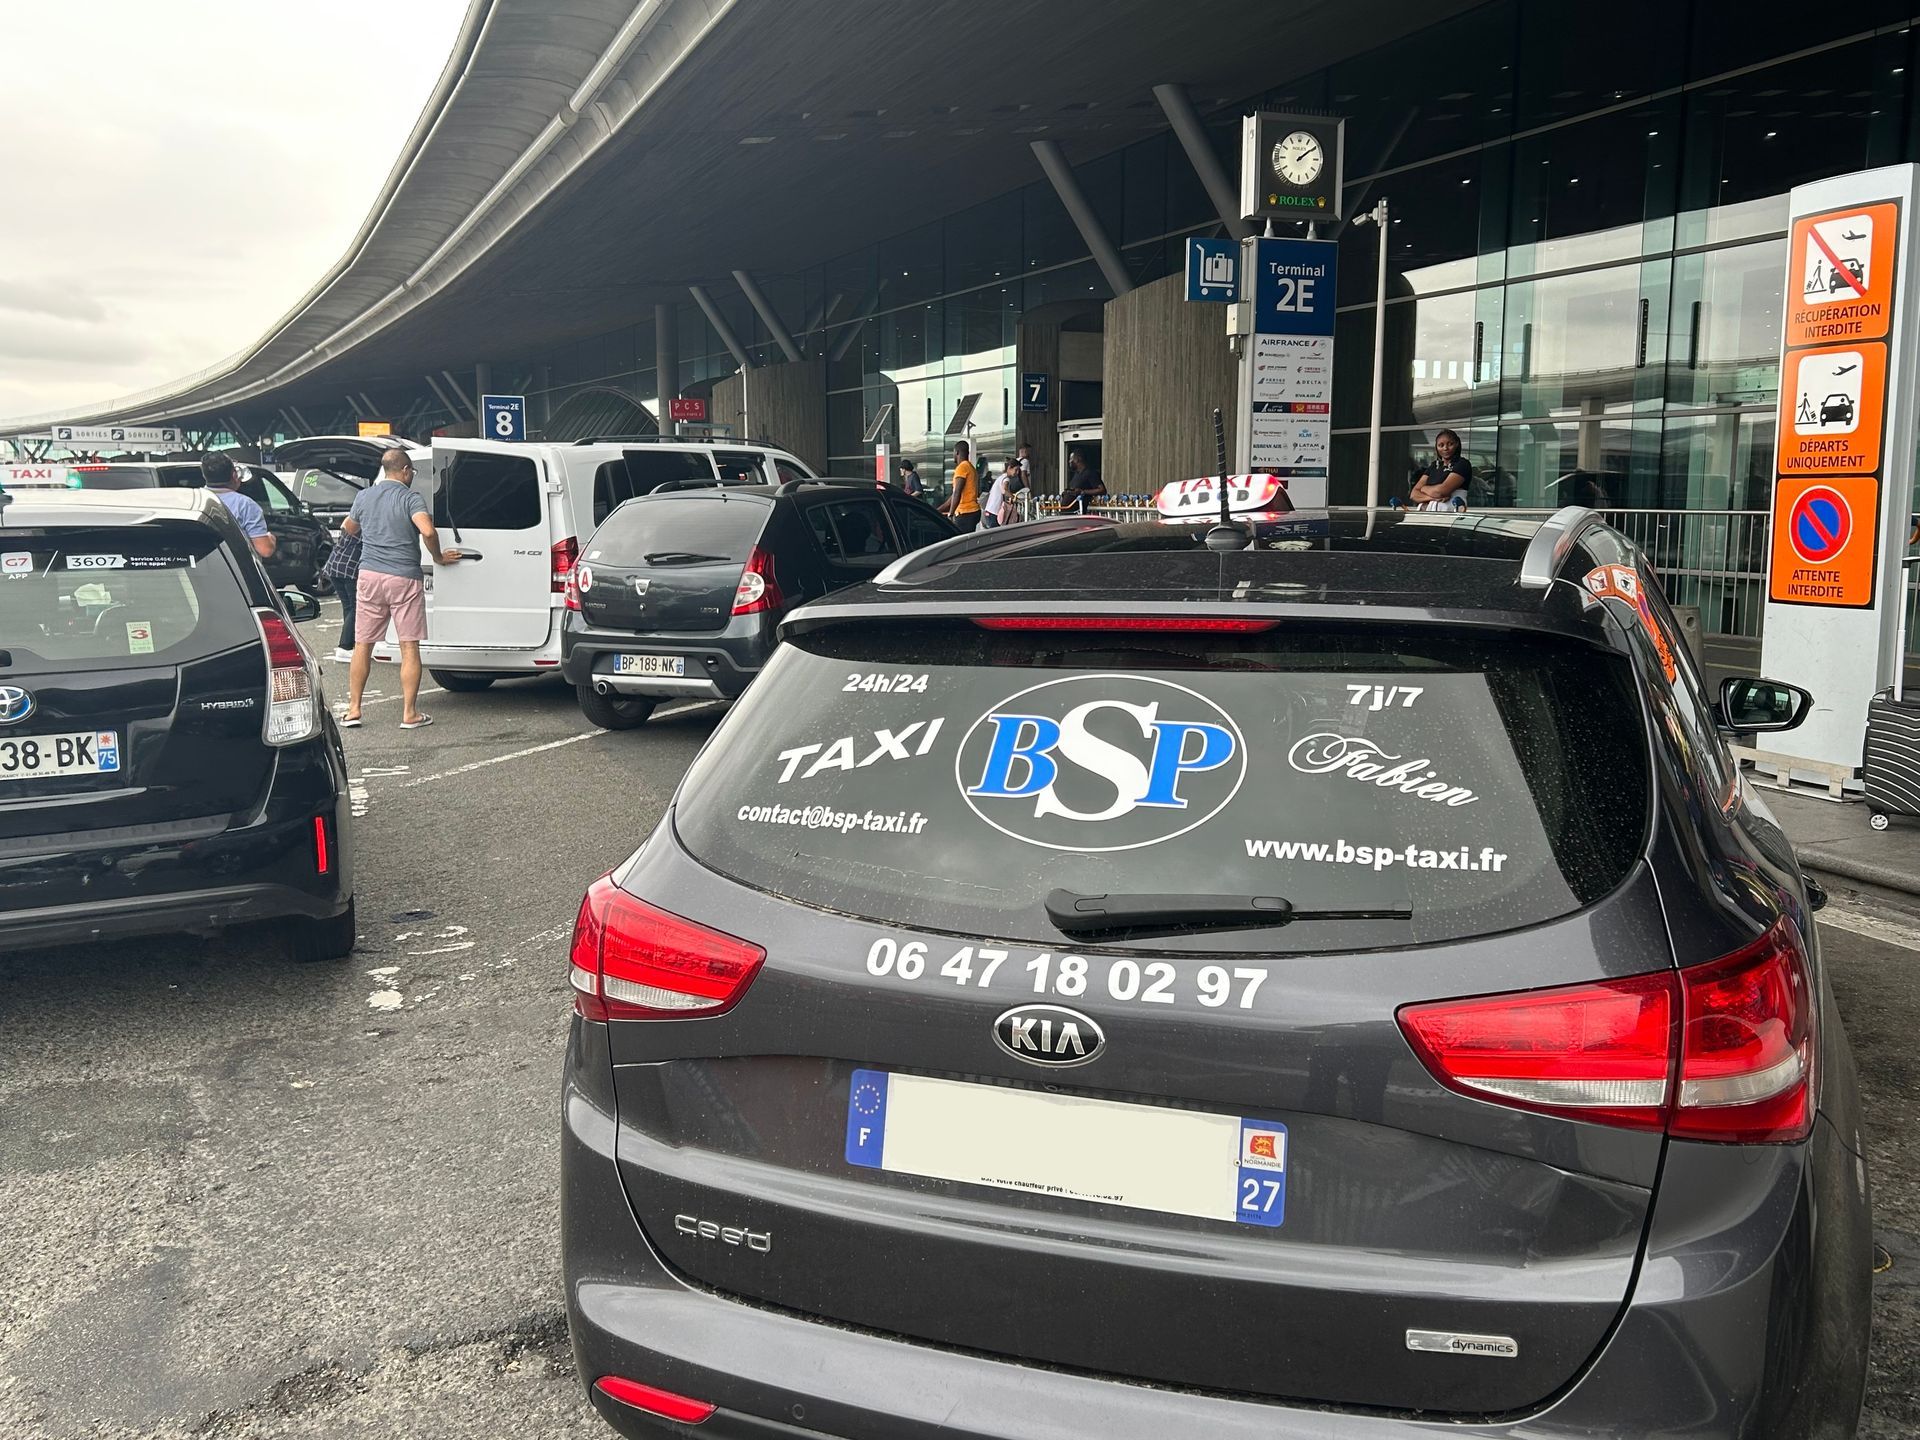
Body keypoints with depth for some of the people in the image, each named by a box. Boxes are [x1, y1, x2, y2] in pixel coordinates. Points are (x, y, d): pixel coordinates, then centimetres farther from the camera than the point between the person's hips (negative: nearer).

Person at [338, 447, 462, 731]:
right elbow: (428, 531, -22)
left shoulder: (364, 496, 9)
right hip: (404, 579, -4)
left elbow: (349, 528, 26)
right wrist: (438, 557, -6)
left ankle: (353, 710, 13)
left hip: (369, 575, 4)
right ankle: (409, 714, 0)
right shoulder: (410, 499, -6)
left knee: (362, 645, 11)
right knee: (409, 647, 0)